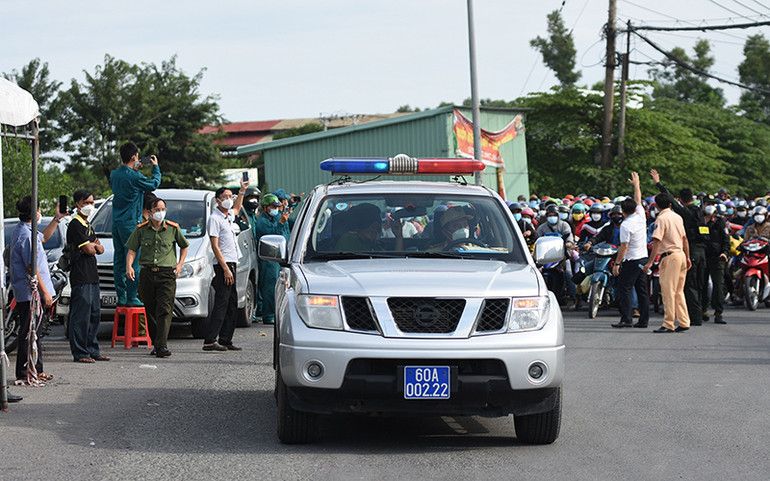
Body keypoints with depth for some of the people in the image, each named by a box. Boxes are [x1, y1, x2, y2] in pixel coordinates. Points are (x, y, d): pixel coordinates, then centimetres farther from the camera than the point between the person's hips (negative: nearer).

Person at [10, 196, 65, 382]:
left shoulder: (22, 230, 13)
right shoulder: (26, 235, -19)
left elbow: (43, 237, 35)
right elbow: (32, 268, -21)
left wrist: (57, 219, 30)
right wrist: (45, 292, -18)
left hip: (29, 292, 10)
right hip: (30, 293, -10)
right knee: (28, 333, -6)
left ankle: (36, 370, 22)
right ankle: (25, 373, -3)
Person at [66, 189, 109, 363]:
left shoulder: (87, 225, 19)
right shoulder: (75, 225, -10)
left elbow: (100, 249, 16)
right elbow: (88, 250, -16)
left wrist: (94, 245, -4)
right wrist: (93, 246, 4)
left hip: (92, 276, 10)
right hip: (80, 277, -10)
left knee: (94, 314, 12)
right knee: (81, 316, -9)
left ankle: (92, 350, 19)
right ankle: (79, 353, -6)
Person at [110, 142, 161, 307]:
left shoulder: (114, 174, 5)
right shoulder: (135, 177, -17)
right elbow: (153, 184, -1)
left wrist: (134, 170, 23)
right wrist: (155, 167, 14)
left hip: (116, 223, 8)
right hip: (130, 223, -8)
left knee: (118, 261, 9)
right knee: (133, 261, -4)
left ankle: (121, 297, 12)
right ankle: (131, 297, -4)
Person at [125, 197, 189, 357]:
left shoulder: (173, 228, 5)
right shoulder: (141, 229, 6)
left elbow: (184, 246, 20)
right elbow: (132, 249, 4)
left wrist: (180, 264, 9)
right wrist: (129, 266, -13)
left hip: (167, 274, -2)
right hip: (147, 274, 2)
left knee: (164, 311, -13)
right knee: (150, 311, 6)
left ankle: (162, 346, -20)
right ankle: (155, 343, 19)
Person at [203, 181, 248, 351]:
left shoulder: (228, 216, 16)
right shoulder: (215, 218, -10)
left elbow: (236, 209, 44)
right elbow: (215, 246, -16)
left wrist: (242, 191, 34)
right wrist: (226, 269, -21)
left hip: (232, 264, 9)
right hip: (223, 264, -9)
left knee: (232, 304, 9)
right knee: (221, 303, -14)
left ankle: (225, 340, 12)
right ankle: (209, 341, -18)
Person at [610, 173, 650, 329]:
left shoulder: (625, 225, -14)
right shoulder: (641, 217, 5)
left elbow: (624, 247, -17)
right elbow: (638, 200, 23)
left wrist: (617, 263, -12)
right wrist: (636, 185, 37)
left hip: (632, 261, -8)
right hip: (644, 258, 8)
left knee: (624, 288, -6)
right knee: (642, 290, 9)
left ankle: (626, 319, -13)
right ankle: (644, 320, 9)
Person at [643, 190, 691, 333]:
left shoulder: (661, 219, -11)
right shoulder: (677, 217, 12)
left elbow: (657, 241, -18)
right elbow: (684, 238, 18)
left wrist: (650, 262, -20)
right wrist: (687, 257, 26)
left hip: (670, 257, -8)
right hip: (681, 254, 8)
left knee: (668, 291, -6)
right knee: (678, 291, 13)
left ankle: (668, 325, -7)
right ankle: (684, 322, 13)